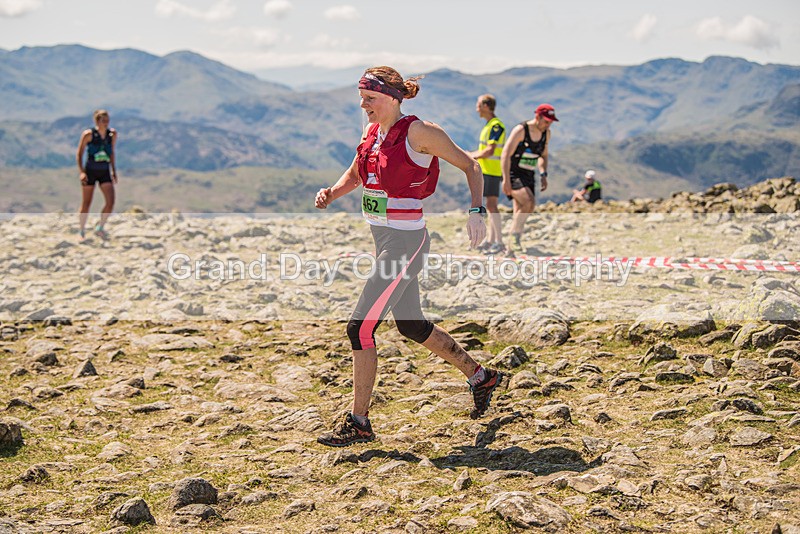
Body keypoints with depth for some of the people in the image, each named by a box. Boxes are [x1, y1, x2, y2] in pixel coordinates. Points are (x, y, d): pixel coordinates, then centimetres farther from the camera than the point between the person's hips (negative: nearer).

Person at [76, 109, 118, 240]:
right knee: (86, 203, 4)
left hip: (105, 172, 3)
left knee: (111, 202, -10)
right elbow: (80, 153, -5)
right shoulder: (88, 134, -12)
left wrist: (114, 171, 12)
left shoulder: (112, 134, 0)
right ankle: (82, 231, 21)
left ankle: (100, 228, 8)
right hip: (90, 171, -3)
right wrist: (81, 171, -13)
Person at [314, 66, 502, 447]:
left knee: (361, 327, -11)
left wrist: (476, 211, -18)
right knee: (411, 325, 19)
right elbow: (354, 175, 25)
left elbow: (469, 165, -6)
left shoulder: (417, 132, -13)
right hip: (383, 240, 9)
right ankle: (481, 377, 37)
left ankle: (358, 423, 0)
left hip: (405, 241, -9)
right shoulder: (372, 132, 9)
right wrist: (331, 194, 4)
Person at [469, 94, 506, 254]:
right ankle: (491, 240, 16)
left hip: (492, 171, -10)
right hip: (486, 170, 10)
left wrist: (472, 156, -8)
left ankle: (499, 242, -11)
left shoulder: (496, 125, -14)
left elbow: (489, 151, -20)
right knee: (490, 206, 11)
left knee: (491, 205, -11)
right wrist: (473, 155, 9)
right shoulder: (489, 125, 17)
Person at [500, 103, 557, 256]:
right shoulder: (520, 130, -15)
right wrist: (506, 179, -24)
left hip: (528, 176, 7)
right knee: (529, 202, -28)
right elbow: (505, 155, -18)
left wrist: (543, 175, 7)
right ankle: (515, 234, -16)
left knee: (520, 213, 6)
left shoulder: (546, 133, 6)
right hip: (513, 174, -7)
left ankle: (511, 249, 14)